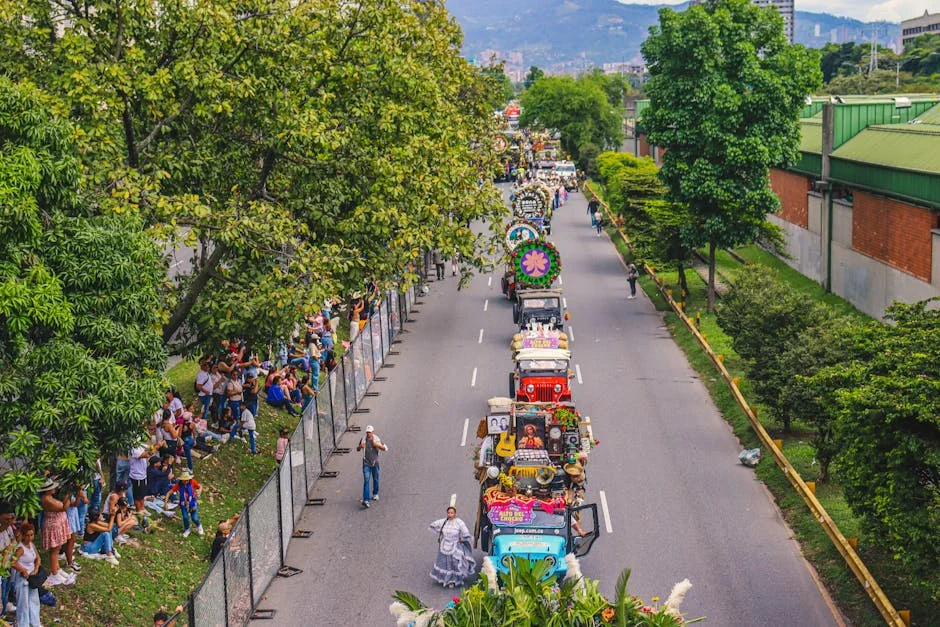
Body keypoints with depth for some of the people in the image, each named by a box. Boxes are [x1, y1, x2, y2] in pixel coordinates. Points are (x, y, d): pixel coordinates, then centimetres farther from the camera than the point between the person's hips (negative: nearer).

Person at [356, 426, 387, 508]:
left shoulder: (377, 439, -5)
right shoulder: (363, 439, -2)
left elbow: (386, 449, -5)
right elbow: (357, 449, 11)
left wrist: (378, 445, -22)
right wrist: (360, 447, -13)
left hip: (375, 463, 1)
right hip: (366, 463, -1)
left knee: (375, 479, 16)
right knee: (366, 481, -11)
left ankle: (375, 494, 41)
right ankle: (366, 500, -18)